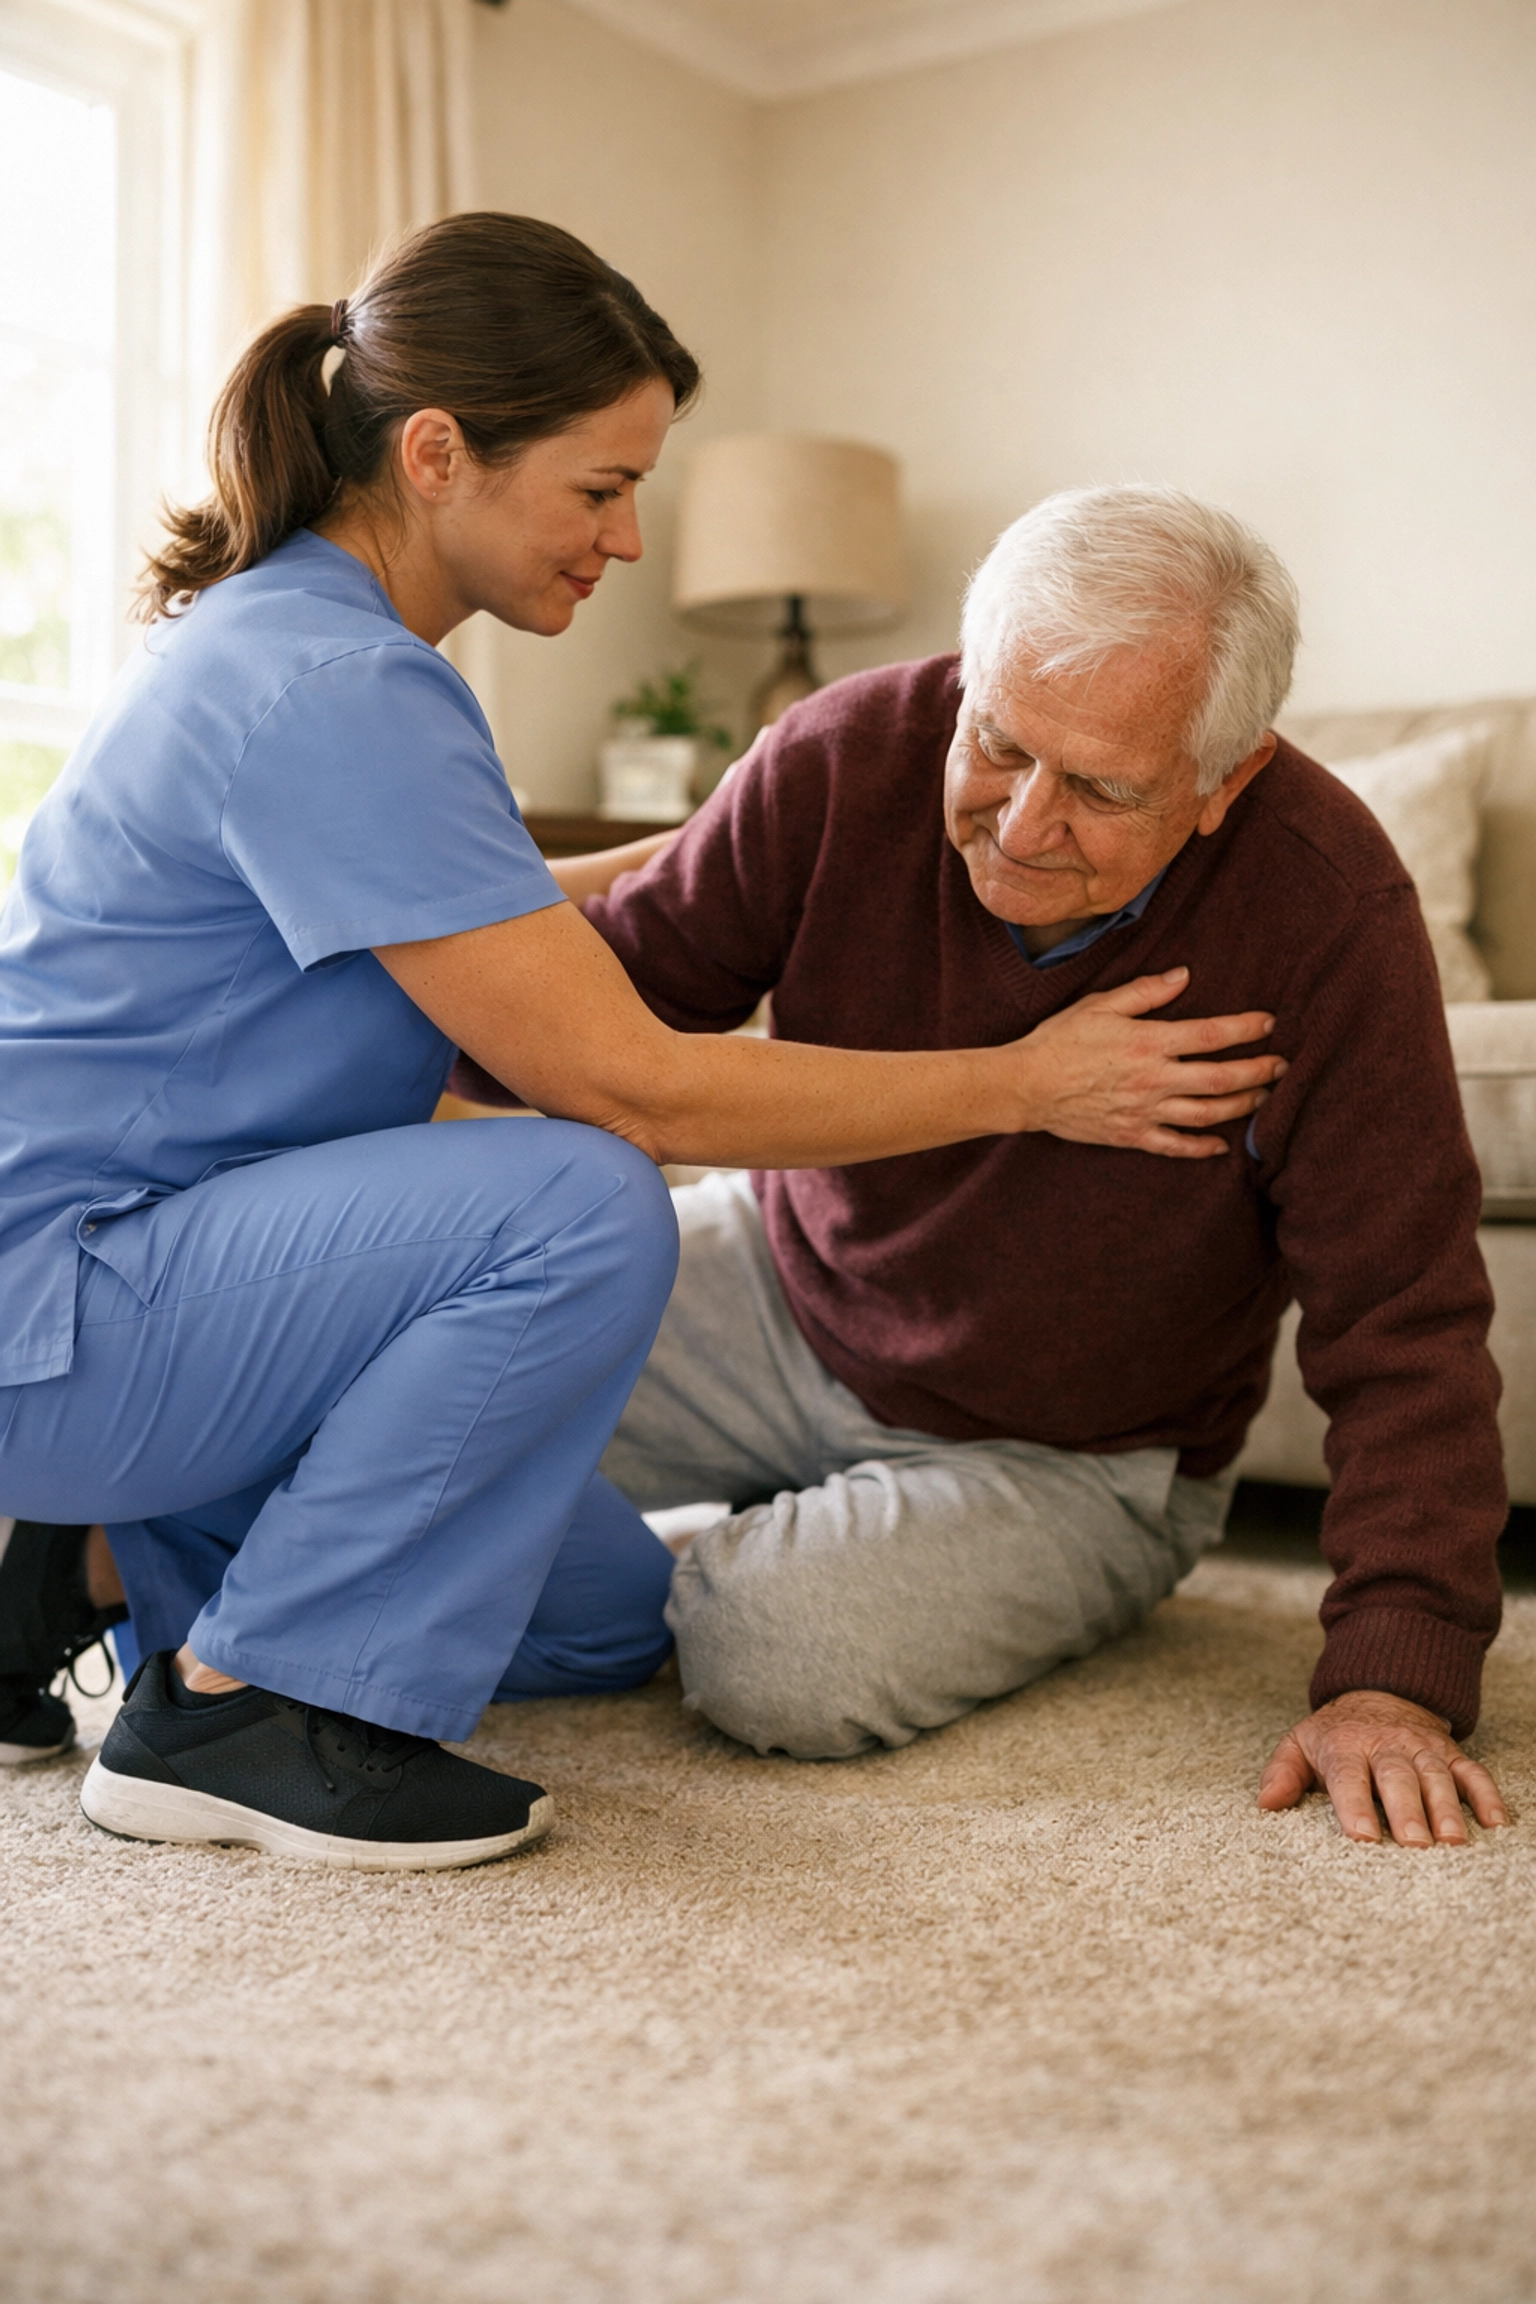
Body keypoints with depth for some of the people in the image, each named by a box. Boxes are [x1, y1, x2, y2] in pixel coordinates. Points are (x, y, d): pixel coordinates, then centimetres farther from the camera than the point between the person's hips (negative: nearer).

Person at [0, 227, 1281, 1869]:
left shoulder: (288, 631, 7)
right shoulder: (329, 687, -24)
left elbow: (474, 919, 23)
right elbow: (631, 1086, -25)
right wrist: (1022, 1083, -17)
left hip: (158, 1267, 9)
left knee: (612, 1614, 9)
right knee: (580, 1207, -31)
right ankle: (234, 1707, -15)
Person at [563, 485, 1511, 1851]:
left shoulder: (1326, 906, -25)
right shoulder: (848, 760, -18)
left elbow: (1403, 1323, -22)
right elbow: (625, 986, -3)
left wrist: (1396, 1675, -30)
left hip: (1065, 1454, -3)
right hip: (785, 1284, 4)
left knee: (781, 1661, -28)